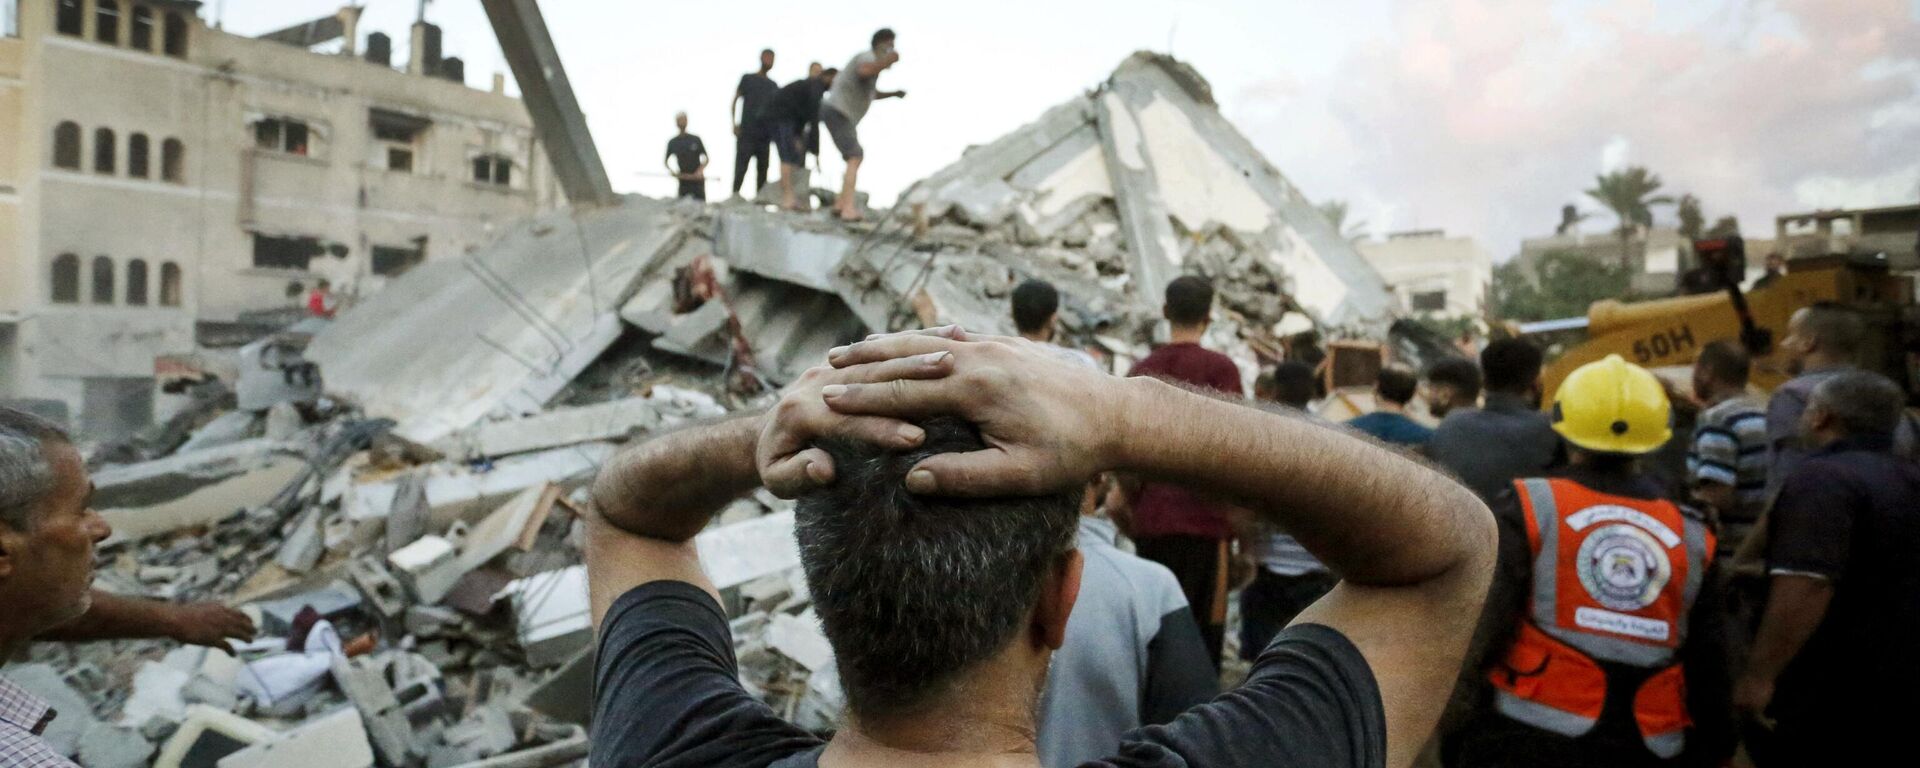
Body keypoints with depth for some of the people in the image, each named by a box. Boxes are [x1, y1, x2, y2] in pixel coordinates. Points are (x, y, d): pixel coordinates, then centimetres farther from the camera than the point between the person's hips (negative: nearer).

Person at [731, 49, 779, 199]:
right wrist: (735, 123, -8)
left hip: (765, 133, 4)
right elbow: (735, 102, 5)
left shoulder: (773, 86, 17)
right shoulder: (748, 79, 8)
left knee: (762, 167, 2)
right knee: (741, 164, -11)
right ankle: (735, 193, -11)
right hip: (746, 131, -4)